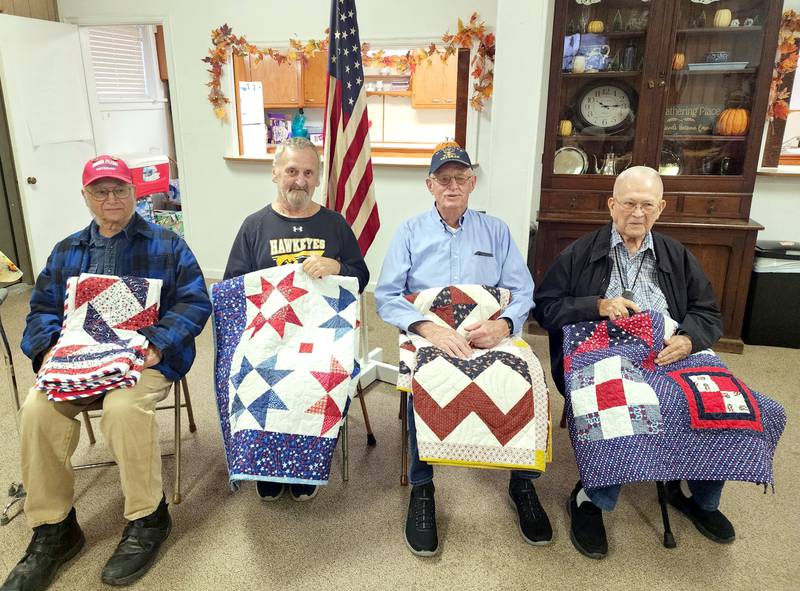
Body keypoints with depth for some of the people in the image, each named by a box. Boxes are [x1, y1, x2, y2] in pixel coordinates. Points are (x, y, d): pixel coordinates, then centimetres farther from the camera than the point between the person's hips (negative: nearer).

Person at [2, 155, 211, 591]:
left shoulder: (166, 245, 8)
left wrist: (158, 343, -16)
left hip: (145, 357, -4)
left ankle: (147, 518, -12)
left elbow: (194, 302, 0)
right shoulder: (66, 252, 20)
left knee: (123, 407, -34)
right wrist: (51, 347, -6)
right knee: (37, 409, -25)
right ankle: (52, 529, -7)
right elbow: (41, 309, 16)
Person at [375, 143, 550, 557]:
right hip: (427, 338, -1)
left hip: (489, 338, 2)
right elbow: (386, 297, -2)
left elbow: (523, 292, 6)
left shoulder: (496, 231, 14)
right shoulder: (410, 232, 9)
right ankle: (421, 489, -13)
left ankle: (523, 484, -2)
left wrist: (503, 325, -17)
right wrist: (429, 329, -20)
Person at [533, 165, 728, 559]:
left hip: (666, 362, 4)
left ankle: (698, 494, 10)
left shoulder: (677, 257, 19)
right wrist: (598, 306, -11)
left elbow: (708, 313, 16)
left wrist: (689, 339, -7)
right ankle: (590, 499, -9)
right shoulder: (580, 254, 8)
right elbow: (544, 306, 4)